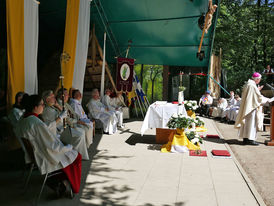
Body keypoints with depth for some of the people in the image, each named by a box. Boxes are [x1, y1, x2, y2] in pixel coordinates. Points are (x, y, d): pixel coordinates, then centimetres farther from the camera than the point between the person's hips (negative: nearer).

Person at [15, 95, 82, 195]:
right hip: (45, 159, -9)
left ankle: (64, 181, 26)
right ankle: (73, 187, 23)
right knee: (76, 156, 10)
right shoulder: (38, 124, -32)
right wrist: (69, 147, -8)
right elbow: (54, 146, -25)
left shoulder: (22, 121, -4)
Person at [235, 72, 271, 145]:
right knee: (251, 122, -6)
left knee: (247, 122, 11)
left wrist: (257, 90, 19)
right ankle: (250, 139, -3)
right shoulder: (253, 86, -16)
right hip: (251, 106, -10)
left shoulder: (248, 84, 13)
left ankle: (245, 139, 15)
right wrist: (267, 99, 2)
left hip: (247, 106, 10)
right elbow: (259, 97, -12)